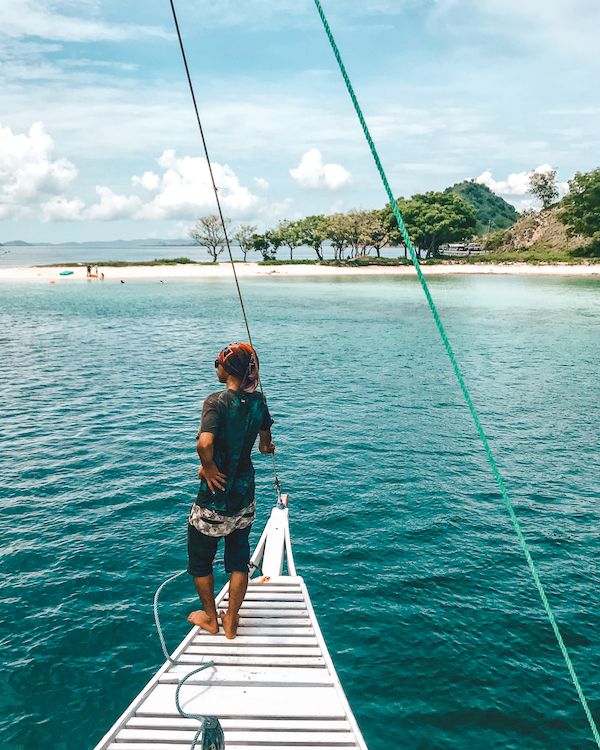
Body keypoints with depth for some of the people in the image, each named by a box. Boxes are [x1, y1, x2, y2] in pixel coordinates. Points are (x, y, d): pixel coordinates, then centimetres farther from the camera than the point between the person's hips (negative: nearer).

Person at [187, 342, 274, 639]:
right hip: (245, 497, 5)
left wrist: (208, 467, -18)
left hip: (214, 496, -5)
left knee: (200, 559, 18)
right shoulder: (258, 401, -3)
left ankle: (210, 618, 34)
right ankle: (231, 621, 30)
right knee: (239, 560, 19)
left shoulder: (217, 401, -22)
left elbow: (204, 443, -37)